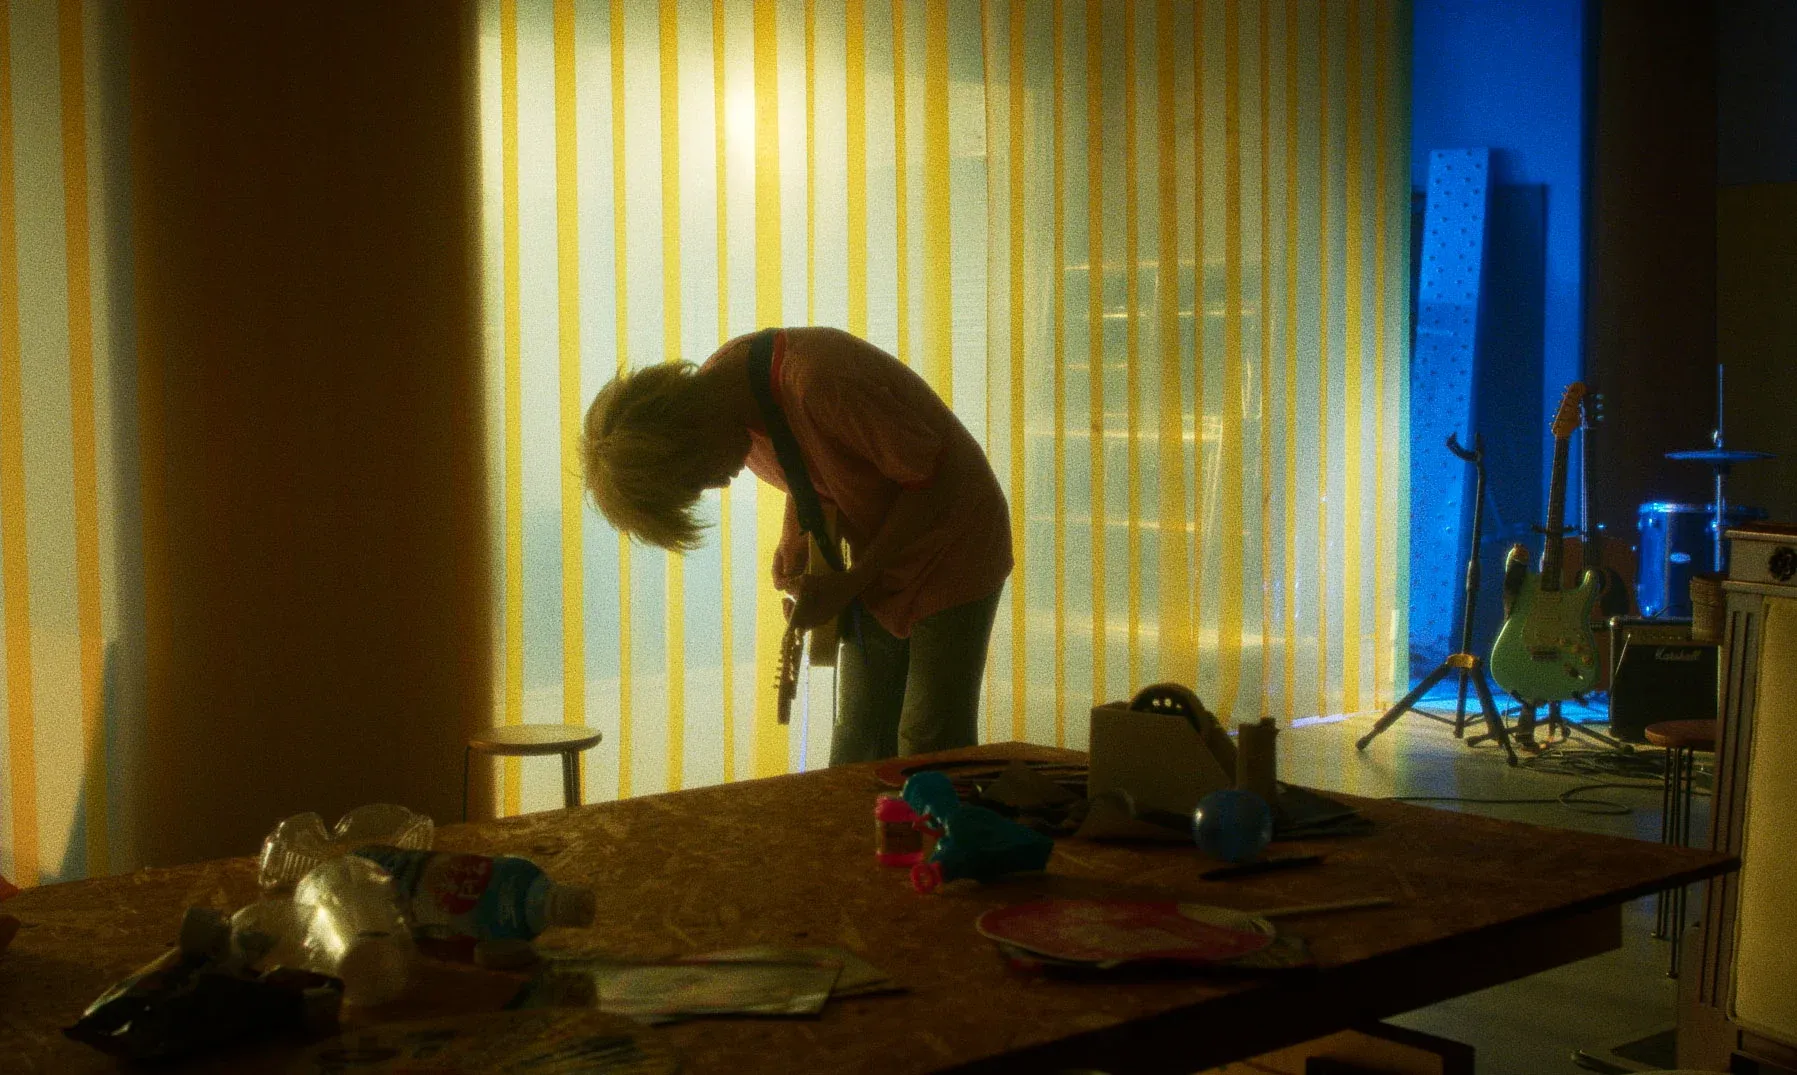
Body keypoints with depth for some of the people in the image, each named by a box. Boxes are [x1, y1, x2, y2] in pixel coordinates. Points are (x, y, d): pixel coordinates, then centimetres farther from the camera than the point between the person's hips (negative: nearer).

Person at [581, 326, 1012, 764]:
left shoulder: (820, 381, -33)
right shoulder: (717, 390, -6)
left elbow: (931, 482, -25)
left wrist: (849, 583, -21)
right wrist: (794, 540, -6)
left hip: (953, 551, -7)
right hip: (879, 561, 7)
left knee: (930, 750, -7)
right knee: (857, 746, 8)